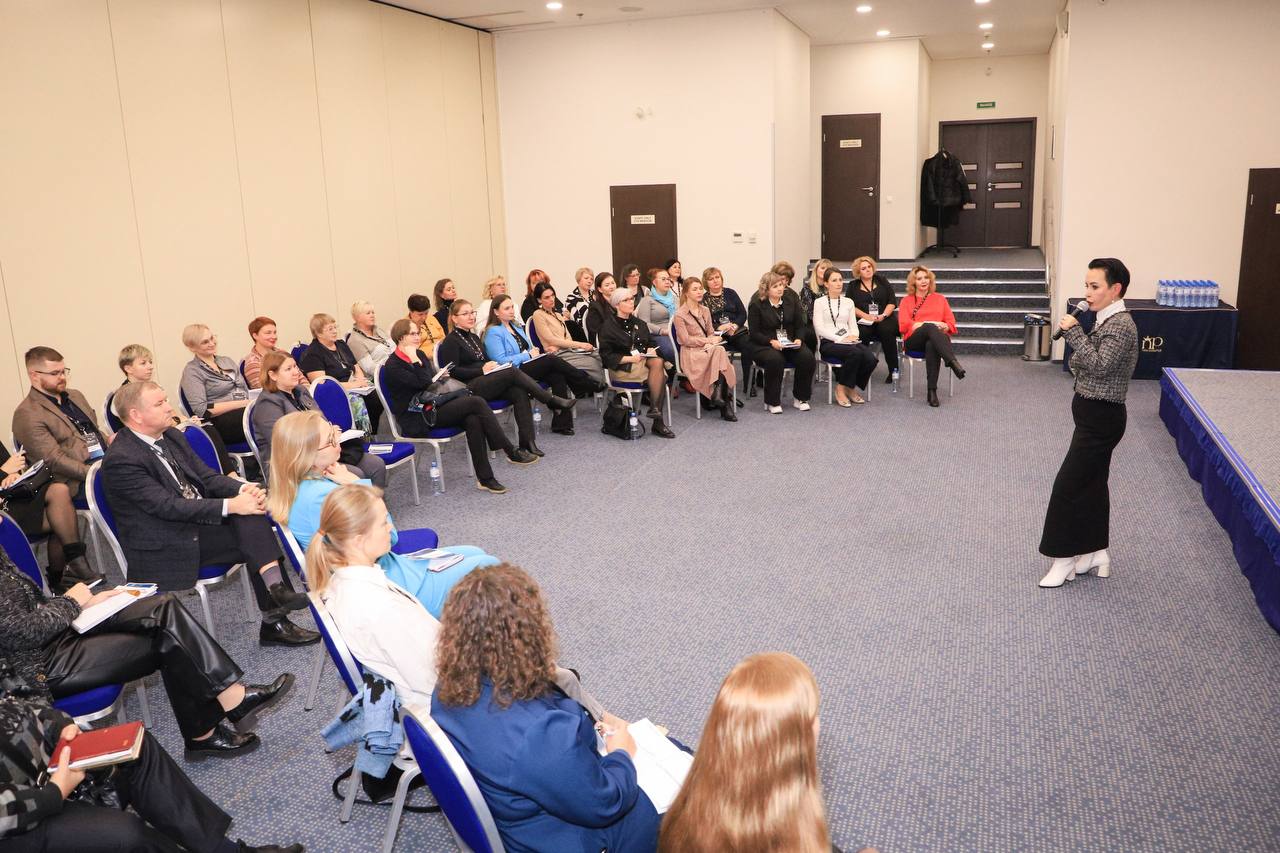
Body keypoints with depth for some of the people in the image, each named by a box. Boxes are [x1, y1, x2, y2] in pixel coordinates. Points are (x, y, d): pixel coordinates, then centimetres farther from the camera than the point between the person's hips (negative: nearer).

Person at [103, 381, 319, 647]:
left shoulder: (172, 435, 8)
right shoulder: (120, 460, -17)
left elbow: (207, 476, 8)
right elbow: (168, 506, -23)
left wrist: (243, 488, -13)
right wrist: (231, 506, -27)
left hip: (198, 522, 7)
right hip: (167, 548, -7)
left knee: (251, 507, -17)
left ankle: (276, 588, -22)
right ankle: (274, 621, -21)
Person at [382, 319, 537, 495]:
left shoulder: (419, 354, 15)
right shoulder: (392, 366, -9)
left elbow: (434, 380, 23)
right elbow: (423, 384, -19)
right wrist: (414, 360, -16)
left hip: (432, 407, 8)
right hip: (417, 421, -8)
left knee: (473, 419, -25)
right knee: (476, 402, -22)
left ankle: (485, 478, -25)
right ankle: (511, 452, -17)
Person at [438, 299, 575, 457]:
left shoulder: (473, 337, 24)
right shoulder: (451, 342, -2)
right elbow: (453, 372, -12)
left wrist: (493, 365, 4)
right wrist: (482, 370, -14)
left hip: (485, 381, 8)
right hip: (469, 387, -8)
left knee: (520, 393, -23)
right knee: (514, 373, -26)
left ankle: (527, 441, -29)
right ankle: (552, 401, -18)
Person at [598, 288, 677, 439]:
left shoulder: (639, 324, 21)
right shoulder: (609, 326, 2)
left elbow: (649, 343, 27)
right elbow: (606, 355, -5)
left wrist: (651, 350, 1)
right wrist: (629, 358, -16)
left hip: (643, 361, 6)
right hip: (622, 367, -5)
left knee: (657, 362, -31)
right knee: (660, 372, -28)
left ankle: (655, 409, -27)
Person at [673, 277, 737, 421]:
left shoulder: (705, 311, 19)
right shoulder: (680, 315, -2)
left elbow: (711, 333, 16)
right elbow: (685, 340, -8)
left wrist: (711, 343, -8)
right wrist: (708, 340, -9)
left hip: (708, 349, 5)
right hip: (691, 353, -5)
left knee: (719, 350, -31)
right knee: (720, 351, -30)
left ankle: (718, 394, -29)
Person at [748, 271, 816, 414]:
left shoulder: (791, 298, 7)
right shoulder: (756, 304, -5)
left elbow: (800, 325, 9)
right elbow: (754, 333, -7)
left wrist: (799, 339, -11)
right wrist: (771, 342, -22)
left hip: (791, 343, 4)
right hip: (764, 345, -4)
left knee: (807, 357, -24)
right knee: (775, 359, -36)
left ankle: (800, 398, -5)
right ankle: (772, 402, -19)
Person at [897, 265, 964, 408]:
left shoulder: (940, 298, 24)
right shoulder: (907, 300, 19)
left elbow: (951, 323, 15)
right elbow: (904, 325, 2)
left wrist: (944, 326, -10)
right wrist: (930, 325, -10)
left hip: (938, 338, 1)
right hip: (914, 341, -1)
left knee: (931, 345, -39)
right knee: (930, 328, -37)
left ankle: (932, 391, -47)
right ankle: (953, 362, -54)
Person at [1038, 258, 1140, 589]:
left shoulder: (1121, 325, -17)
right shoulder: (1106, 321, 11)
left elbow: (1099, 365, -27)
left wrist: (1074, 331, -23)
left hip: (1101, 417, -10)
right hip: (1094, 414, 10)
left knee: (1067, 485, -5)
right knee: (1092, 482, 15)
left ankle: (1065, 558, 6)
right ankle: (1096, 552, 26)